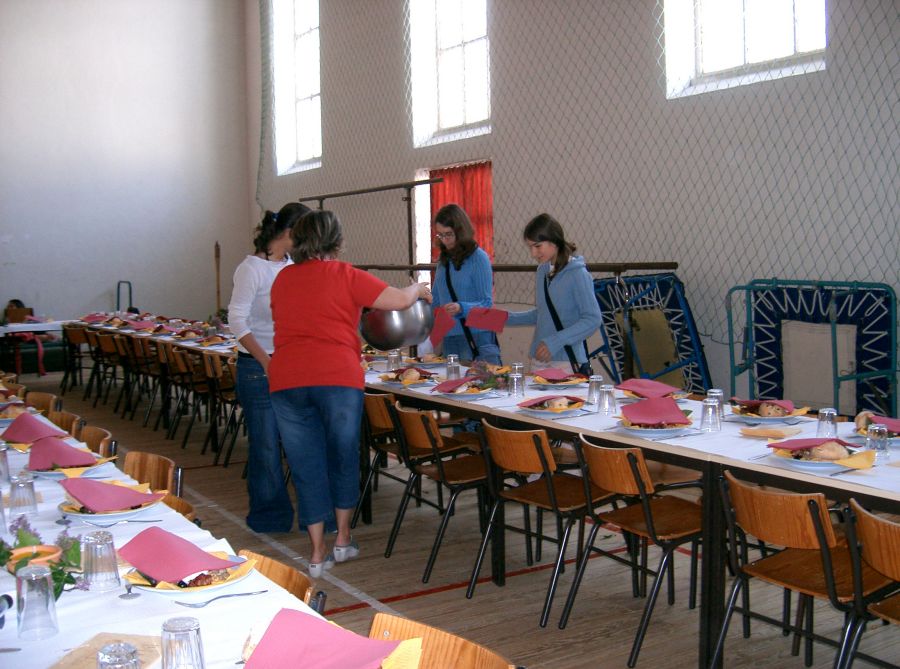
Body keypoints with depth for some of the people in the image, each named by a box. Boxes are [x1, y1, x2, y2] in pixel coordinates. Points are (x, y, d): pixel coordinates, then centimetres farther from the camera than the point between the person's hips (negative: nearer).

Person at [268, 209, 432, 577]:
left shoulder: (283, 279, 15)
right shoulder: (345, 275, 3)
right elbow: (400, 300, 0)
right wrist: (419, 288, 23)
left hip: (286, 379, 3)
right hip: (337, 377, -3)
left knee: (306, 465, 9)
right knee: (343, 457, 17)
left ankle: (318, 554, 14)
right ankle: (343, 539, 26)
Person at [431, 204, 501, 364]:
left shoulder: (478, 258, -6)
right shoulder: (443, 260, 11)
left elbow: (487, 304, -10)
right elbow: (436, 300, 19)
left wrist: (461, 308, -26)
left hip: (477, 338, -6)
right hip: (449, 338, 6)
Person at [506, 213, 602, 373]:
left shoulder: (577, 274, -12)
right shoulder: (542, 271, 9)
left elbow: (593, 319, -15)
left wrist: (555, 341, -21)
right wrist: (508, 318, 9)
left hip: (568, 361, -6)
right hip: (538, 360, 6)